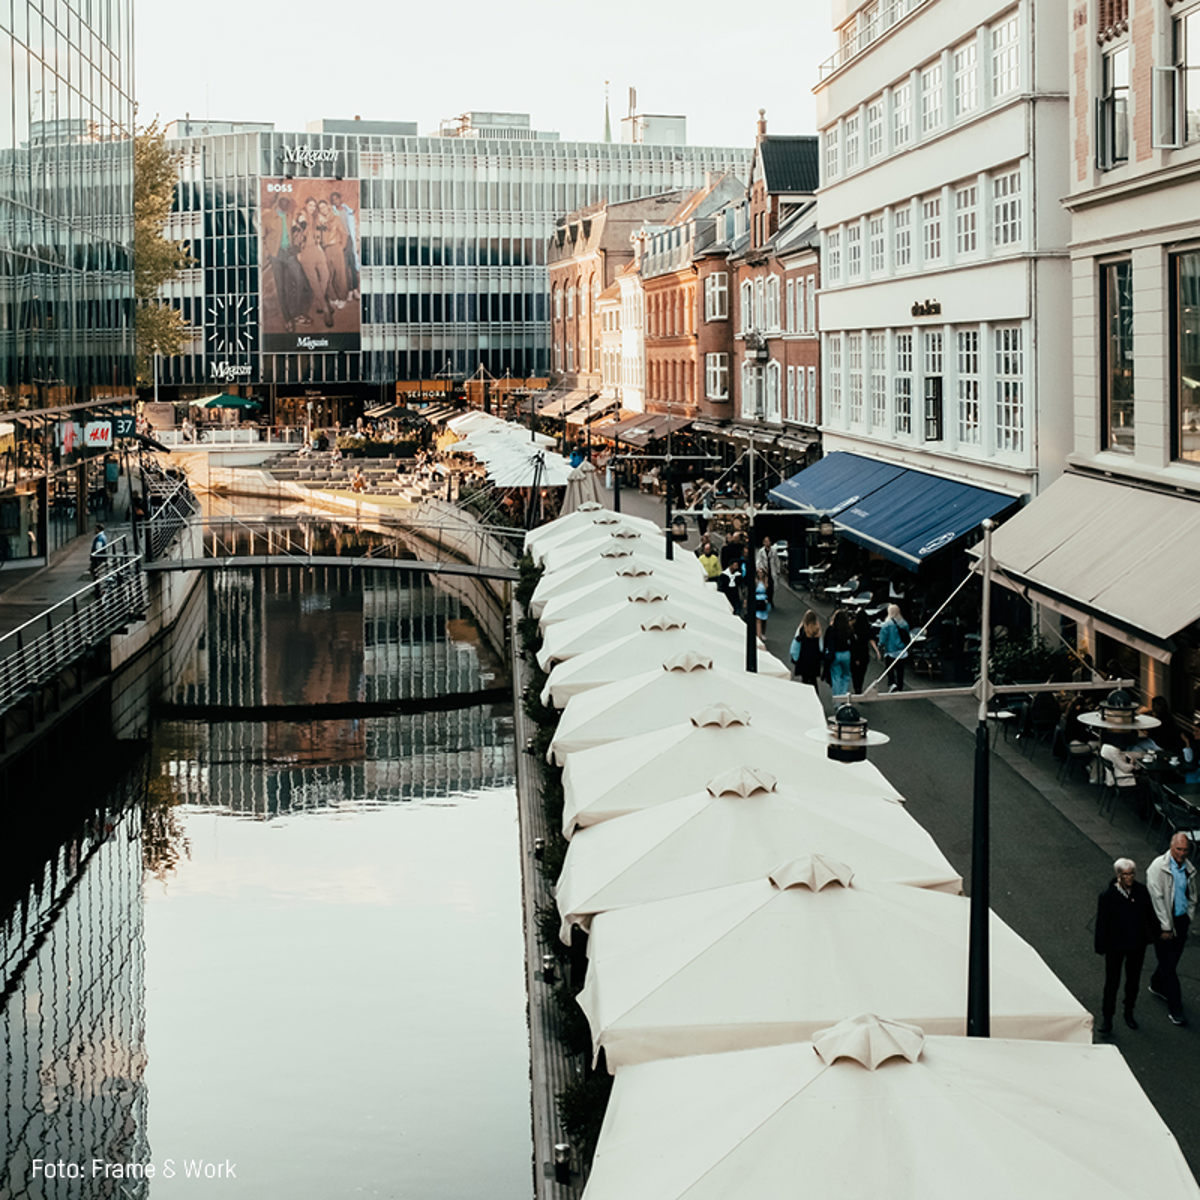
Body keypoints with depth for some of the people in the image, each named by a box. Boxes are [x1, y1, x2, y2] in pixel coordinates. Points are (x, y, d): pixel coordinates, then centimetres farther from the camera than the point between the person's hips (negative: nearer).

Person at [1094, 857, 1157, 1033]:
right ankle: (1107, 1017, 20)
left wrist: (1152, 934, 8)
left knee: (1133, 980, 19)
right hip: (1115, 946, -3)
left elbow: (1150, 915, 5)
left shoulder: (1142, 891, -8)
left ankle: (1129, 1013, 38)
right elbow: (1102, 923, -11)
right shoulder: (1107, 896, -17)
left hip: (1137, 945, 3)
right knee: (1112, 982, 6)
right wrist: (1101, 946, -10)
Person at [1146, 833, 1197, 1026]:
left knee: (1172, 958, 17)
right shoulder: (1158, 867, -16)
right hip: (1164, 921, -6)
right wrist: (1166, 928, -15)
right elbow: (1157, 899, -16)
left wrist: (1189, 919, 10)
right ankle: (1175, 1009, 2)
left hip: (1182, 920, 6)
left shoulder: (1189, 869, 3)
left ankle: (1157, 986, 44)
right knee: (1169, 965, -3)